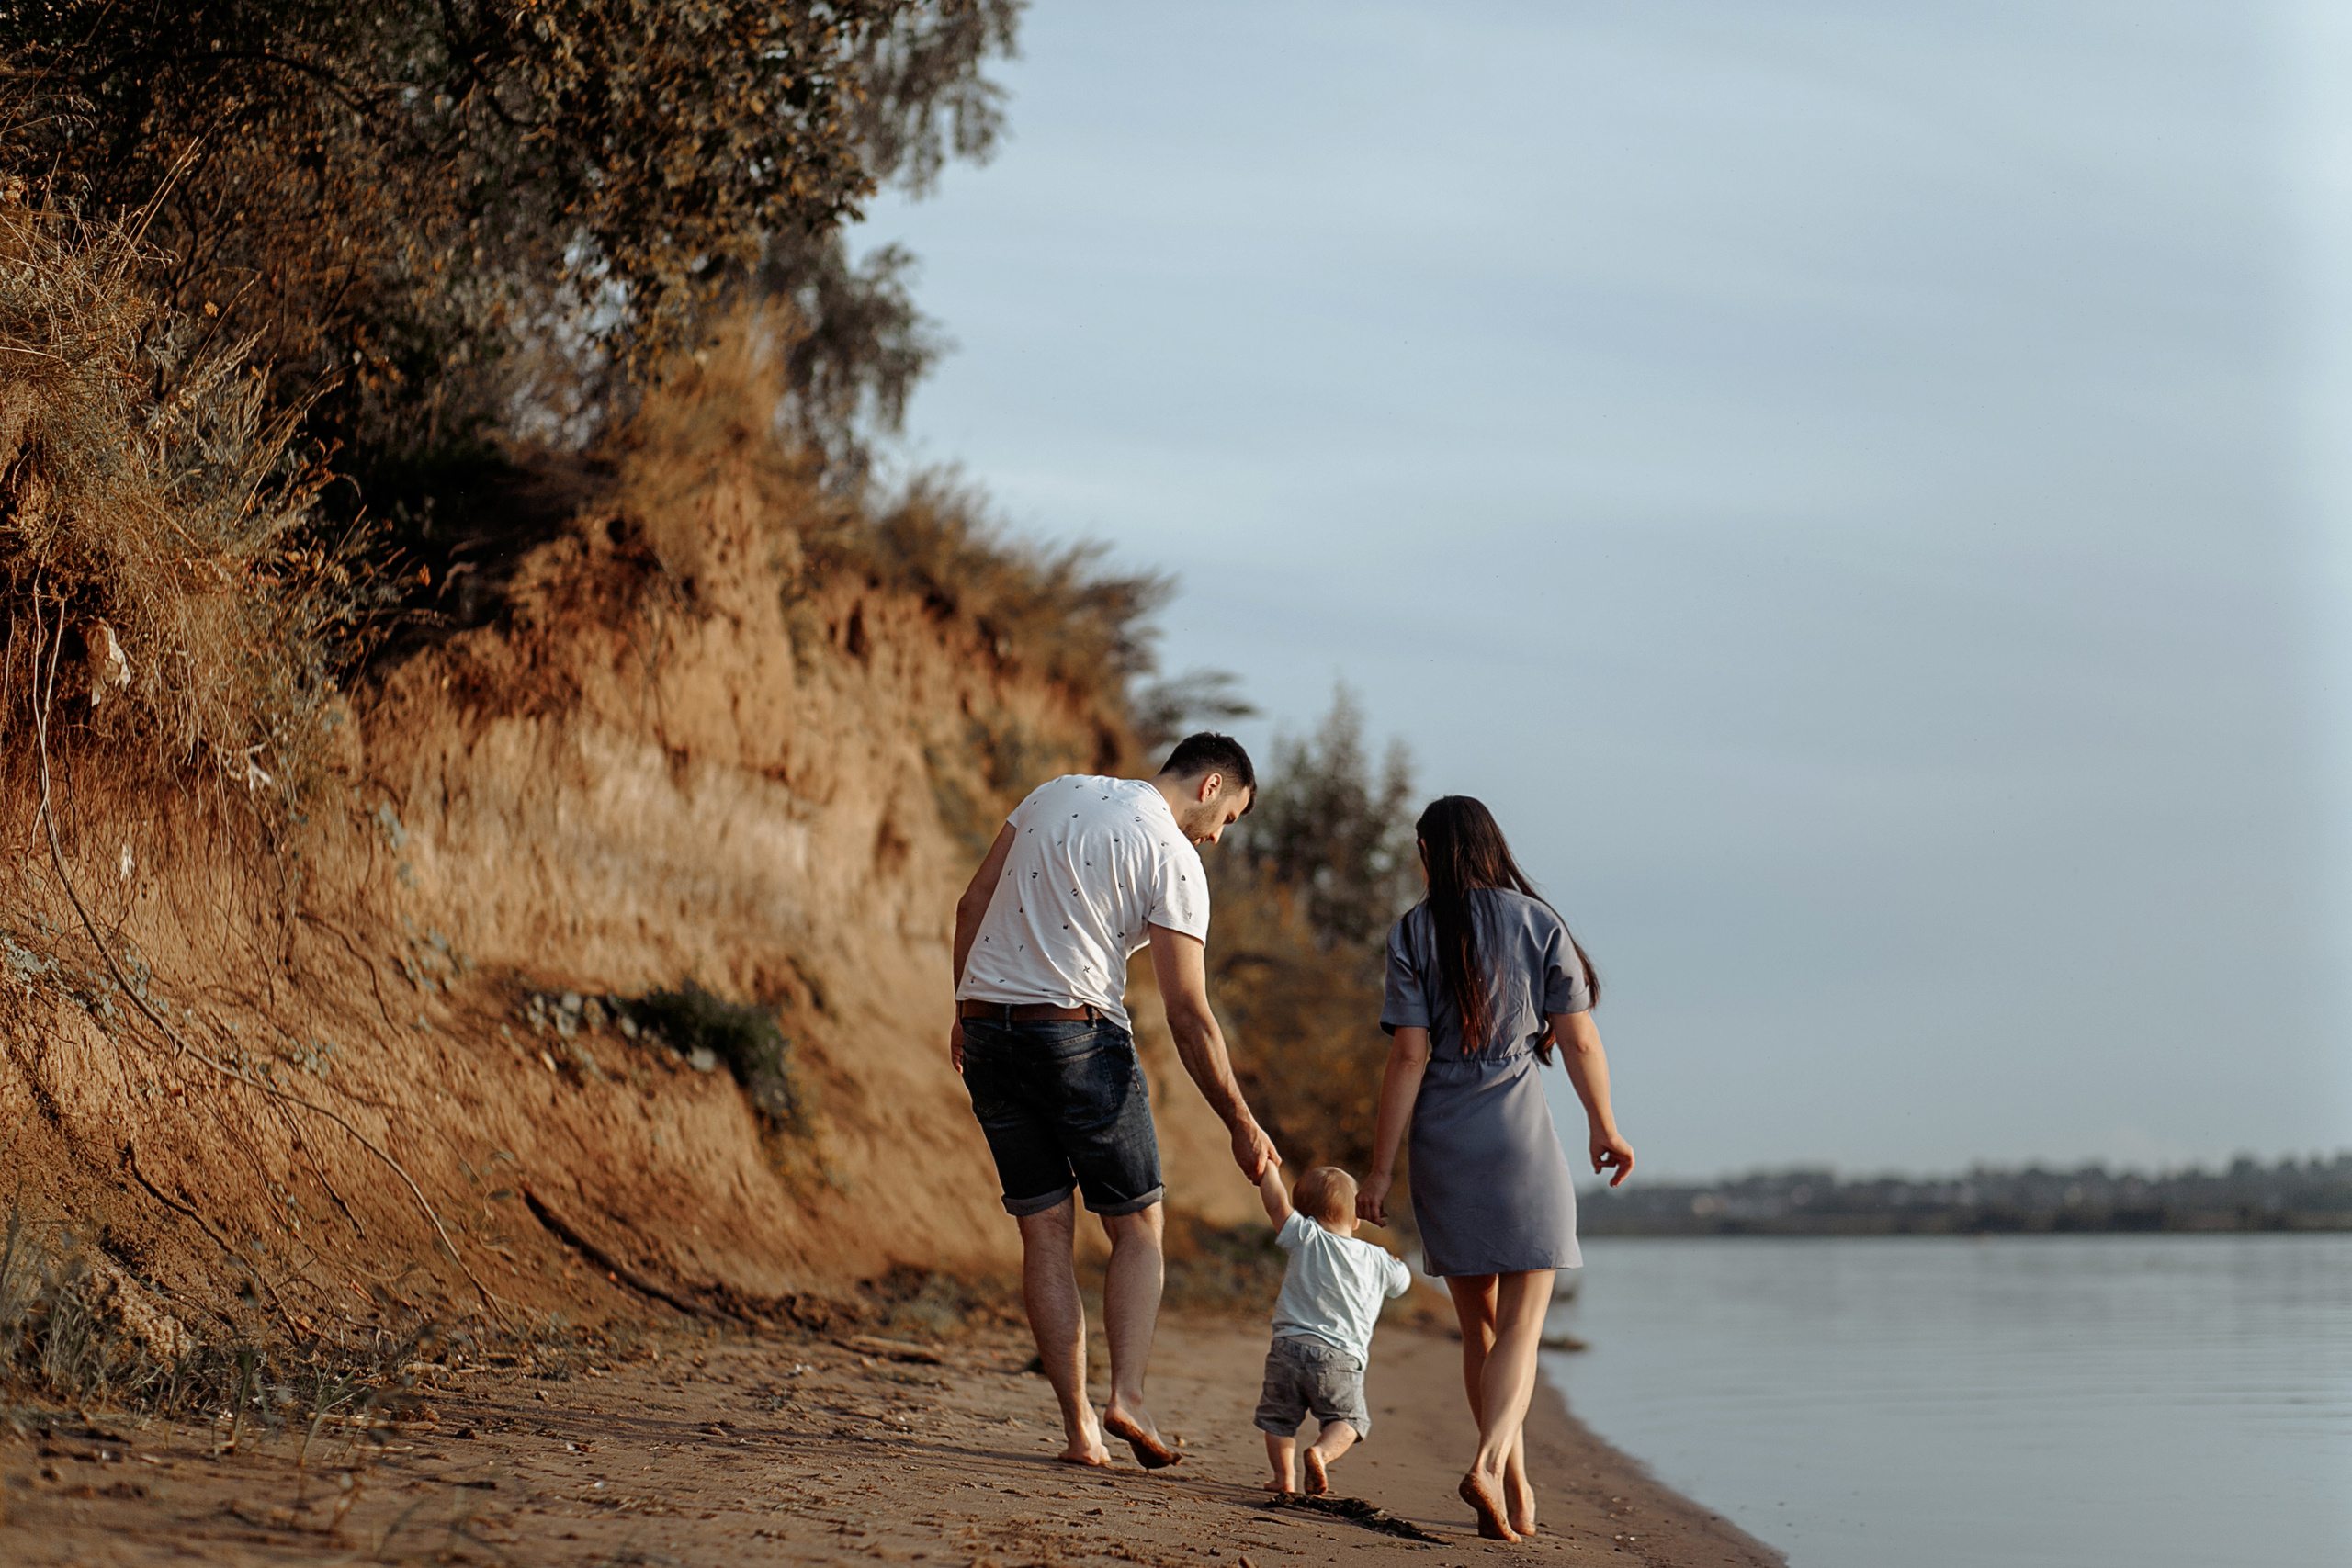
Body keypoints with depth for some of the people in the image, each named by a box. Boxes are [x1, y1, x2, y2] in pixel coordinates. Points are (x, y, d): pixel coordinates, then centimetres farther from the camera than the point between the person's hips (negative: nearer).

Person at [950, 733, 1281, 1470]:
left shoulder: (1056, 794, 12)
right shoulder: (1174, 858, -6)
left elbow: (972, 904, 12)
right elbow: (1189, 1016, -8)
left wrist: (966, 1013, 20)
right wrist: (1242, 1124, -1)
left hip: (988, 1031, 6)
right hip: (1078, 1034, -6)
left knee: (1046, 1233, 8)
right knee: (1138, 1229, 9)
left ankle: (1078, 1427, 4)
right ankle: (1127, 1396, -8)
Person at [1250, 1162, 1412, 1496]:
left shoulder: (1307, 1239, 0)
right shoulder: (1377, 1261, 9)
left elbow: (1276, 1202, -8)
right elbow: (1403, 1281, 28)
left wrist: (1268, 1166, 6)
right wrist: (1398, 1266, 49)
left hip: (1291, 1346, 0)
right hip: (1342, 1359, 0)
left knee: (1278, 1415, 18)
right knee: (1347, 1418, 15)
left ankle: (1284, 1475, 9)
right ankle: (1322, 1451, -12)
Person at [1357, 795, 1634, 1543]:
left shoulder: (1415, 933, -1)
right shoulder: (1540, 924, 1)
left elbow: (1409, 1056, -7)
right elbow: (1580, 1040, 0)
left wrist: (1381, 1168, -4)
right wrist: (1605, 1128, 15)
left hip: (1441, 1143, 1)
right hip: (1521, 1141, -1)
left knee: (1479, 1325, 13)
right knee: (1521, 1324, -1)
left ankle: (1517, 1489, 14)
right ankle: (1490, 1464, -23)